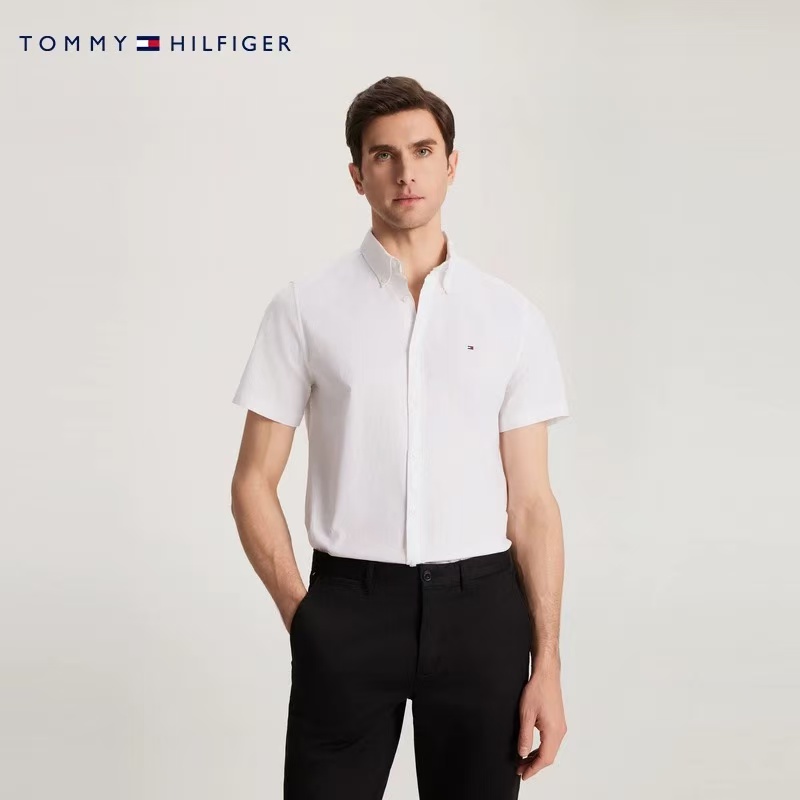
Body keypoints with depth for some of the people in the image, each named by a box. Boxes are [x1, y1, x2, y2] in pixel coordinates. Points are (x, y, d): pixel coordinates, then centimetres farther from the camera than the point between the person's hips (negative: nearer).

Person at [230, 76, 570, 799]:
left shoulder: (512, 316, 4)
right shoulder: (305, 306, 0)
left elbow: (531, 501, 2)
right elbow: (254, 482, 3)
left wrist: (547, 663, -2)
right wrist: (302, 615, -3)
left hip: (478, 606, 1)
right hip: (348, 606, -1)